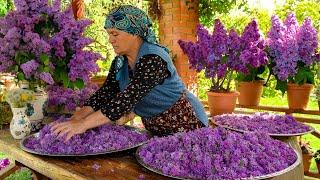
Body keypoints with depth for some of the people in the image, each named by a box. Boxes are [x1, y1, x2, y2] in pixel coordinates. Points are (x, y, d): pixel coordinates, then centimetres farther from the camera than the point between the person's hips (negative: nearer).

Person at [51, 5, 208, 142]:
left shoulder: (153, 59, -28)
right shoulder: (120, 62, -1)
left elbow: (127, 99, -35)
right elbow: (104, 93, -6)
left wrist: (83, 124, -37)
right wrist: (76, 119, -19)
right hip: (157, 130, 7)